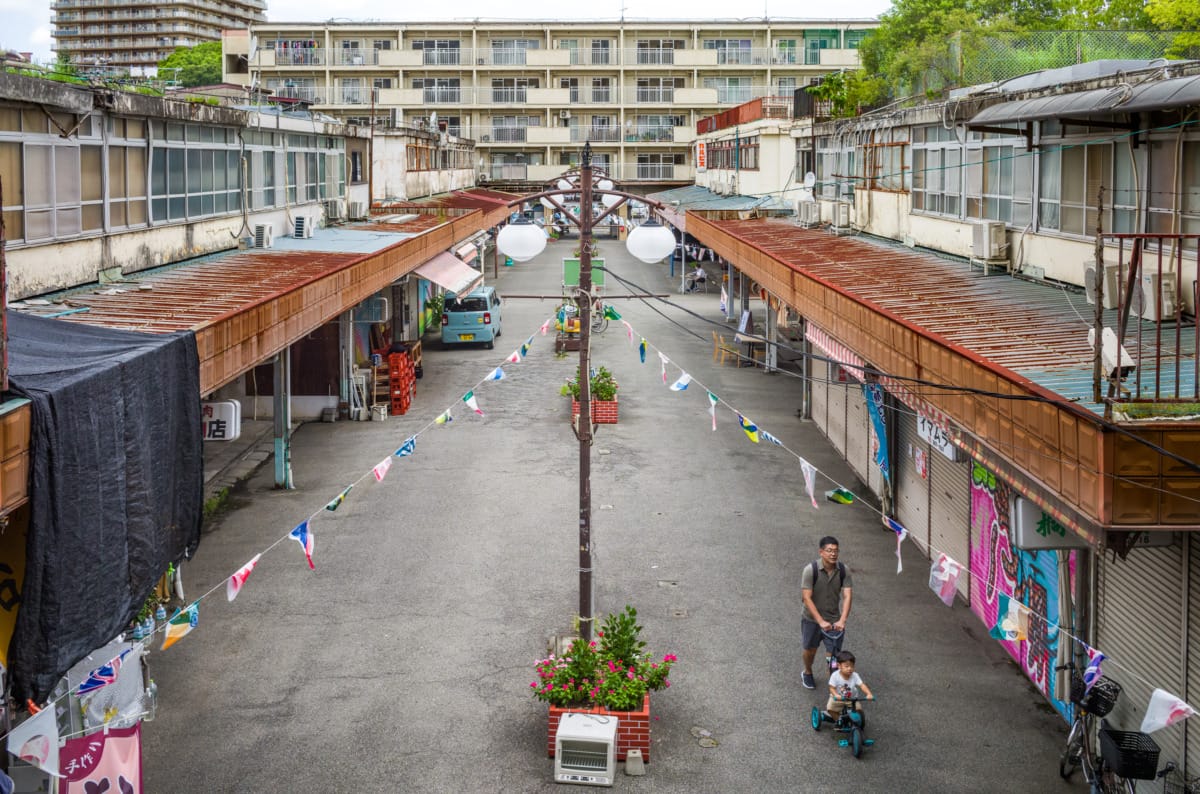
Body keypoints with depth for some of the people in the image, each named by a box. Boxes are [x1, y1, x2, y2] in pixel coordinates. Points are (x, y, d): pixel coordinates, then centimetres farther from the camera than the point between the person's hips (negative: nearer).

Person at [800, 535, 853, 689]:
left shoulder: (844, 571, -13)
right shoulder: (810, 570, -21)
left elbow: (847, 596, -16)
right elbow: (807, 598, -22)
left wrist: (842, 620, -30)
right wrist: (821, 621, -29)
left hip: (835, 619, 1)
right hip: (812, 619, -1)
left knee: (834, 652, 1)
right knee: (810, 649, 16)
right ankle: (807, 673, 46)